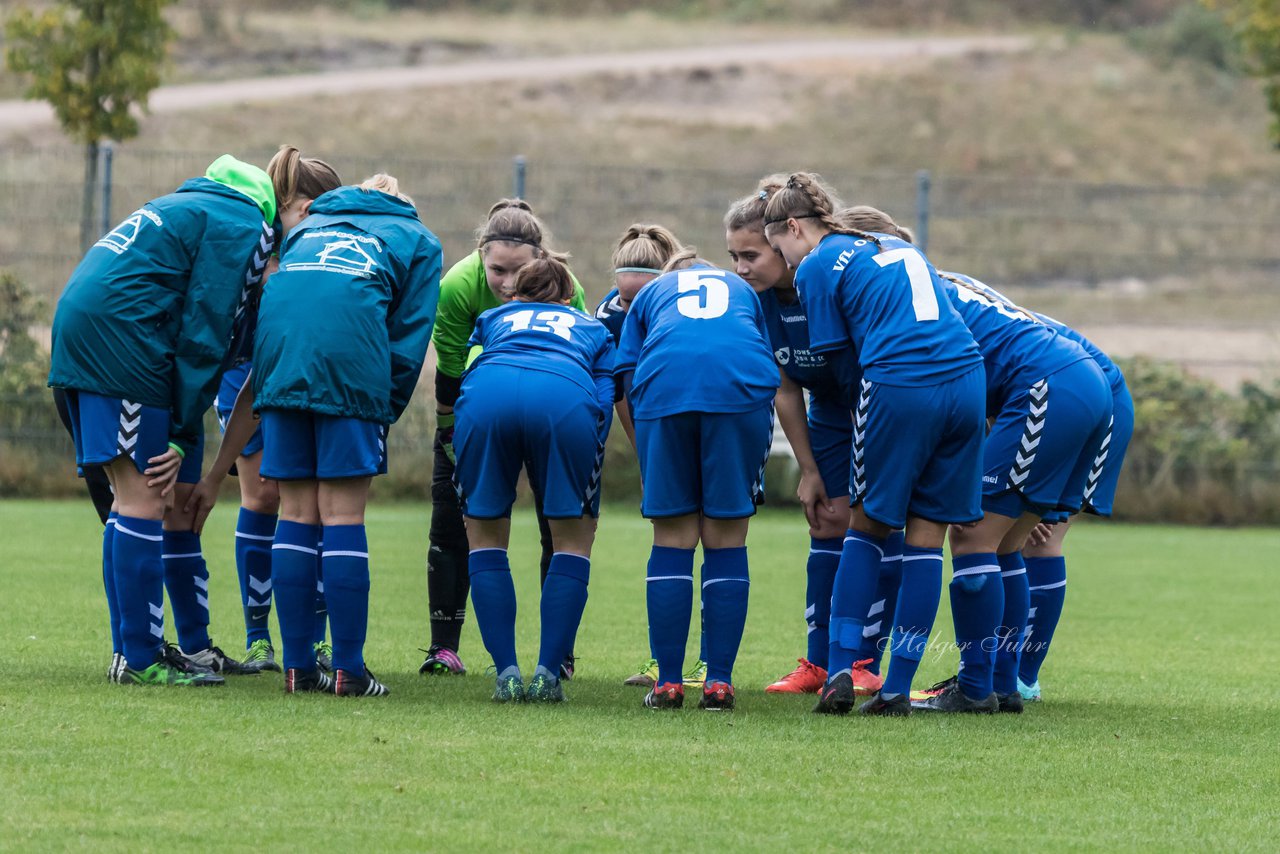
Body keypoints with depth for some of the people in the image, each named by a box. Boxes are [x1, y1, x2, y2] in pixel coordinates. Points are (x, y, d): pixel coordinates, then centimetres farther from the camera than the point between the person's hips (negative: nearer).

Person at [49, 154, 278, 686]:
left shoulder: (191, 207, 28)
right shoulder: (241, 227, -3)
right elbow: (204, 334, -10)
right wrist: (185, 438, -8)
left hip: (77, 332, 10)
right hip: (120, 338, -10)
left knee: (136, 499, 14)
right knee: (144, 501, -6)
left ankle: (131, 649, 17)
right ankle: (140, 659, -4)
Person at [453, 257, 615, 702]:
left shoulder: (491, 319, 39)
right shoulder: (593, 330, 36)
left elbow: (461, 373, 31)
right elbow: (604, 402, 21)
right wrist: (585, 472, 22)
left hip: (484, 397, 1)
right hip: (565, 398, -1)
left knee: (485, 533, 16)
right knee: (573, 539, 15)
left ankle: (506, 673, 6)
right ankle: (548, 674, 5)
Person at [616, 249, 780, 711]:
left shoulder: (650, 293, 33)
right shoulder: (741, 289, 36)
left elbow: (627, 376, 20)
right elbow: (770, 368, 29)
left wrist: (649, 466, 24)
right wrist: (757, 463, 33)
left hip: (665, 383, 0)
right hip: (742, 384, 0)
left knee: (673, 539, 7)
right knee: (726, 541, 8)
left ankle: (668, 683, 6)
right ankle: (719, 683, 3)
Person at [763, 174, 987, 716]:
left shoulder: (816, 268, 7)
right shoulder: (900, 246, 27)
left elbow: (837, 360, 7)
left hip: (897, 387, -5)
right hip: (966, 380, 5)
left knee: (867, 526, 12)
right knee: (927, 535, 8)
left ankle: (840, 671, 6)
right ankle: (897, 688, 8)